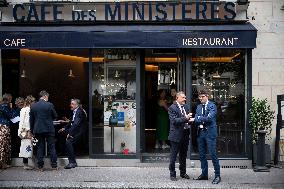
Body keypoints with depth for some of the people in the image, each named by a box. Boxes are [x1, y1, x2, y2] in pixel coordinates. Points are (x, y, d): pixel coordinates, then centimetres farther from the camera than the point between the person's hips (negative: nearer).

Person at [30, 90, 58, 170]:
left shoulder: (33, 106, 2)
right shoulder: (49, 105, -8)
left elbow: (31, 119, 7)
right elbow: (55, 116, 2)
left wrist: (32, 130, 14)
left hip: (38, 130, 3)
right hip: (49, 129, -3)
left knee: (40, 147, 8)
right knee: (52, 147, 5)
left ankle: (40, 166, 9)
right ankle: (54, 164, 7)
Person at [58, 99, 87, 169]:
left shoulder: (80, 112, -14)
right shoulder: (75, 112, 16)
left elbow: (76, 124, -23)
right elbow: (72, 122, 21)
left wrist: (70, 133, -26)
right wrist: (65, 128, 9)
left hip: (79, 131, -10)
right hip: (74, 130, 10)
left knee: (68, 142, -25)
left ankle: (72, 162, -20)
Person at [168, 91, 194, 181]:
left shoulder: (186, 107, 12)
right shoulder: (172, 108, -10)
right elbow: (174, 121, -20)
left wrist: (190, 120, -4)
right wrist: (185, 118, -29)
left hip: (185, 135, 7)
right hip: (176, 135, -7)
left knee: (183, 155, 16)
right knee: (173, 156, 2)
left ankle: (183, 173, 28)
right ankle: (172, 174, 11)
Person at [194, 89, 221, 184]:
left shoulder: (212, 106, -5)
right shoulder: (198, 107, 15)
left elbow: (209, 118, -17)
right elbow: (196, 119, 5)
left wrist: (199, 118, -9)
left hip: (210, 132, -7)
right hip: (200, 132, 7)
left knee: (213, 154, -7)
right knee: (202, 155, 11)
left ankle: (217, 175, 1)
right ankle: (204, 174, 22)